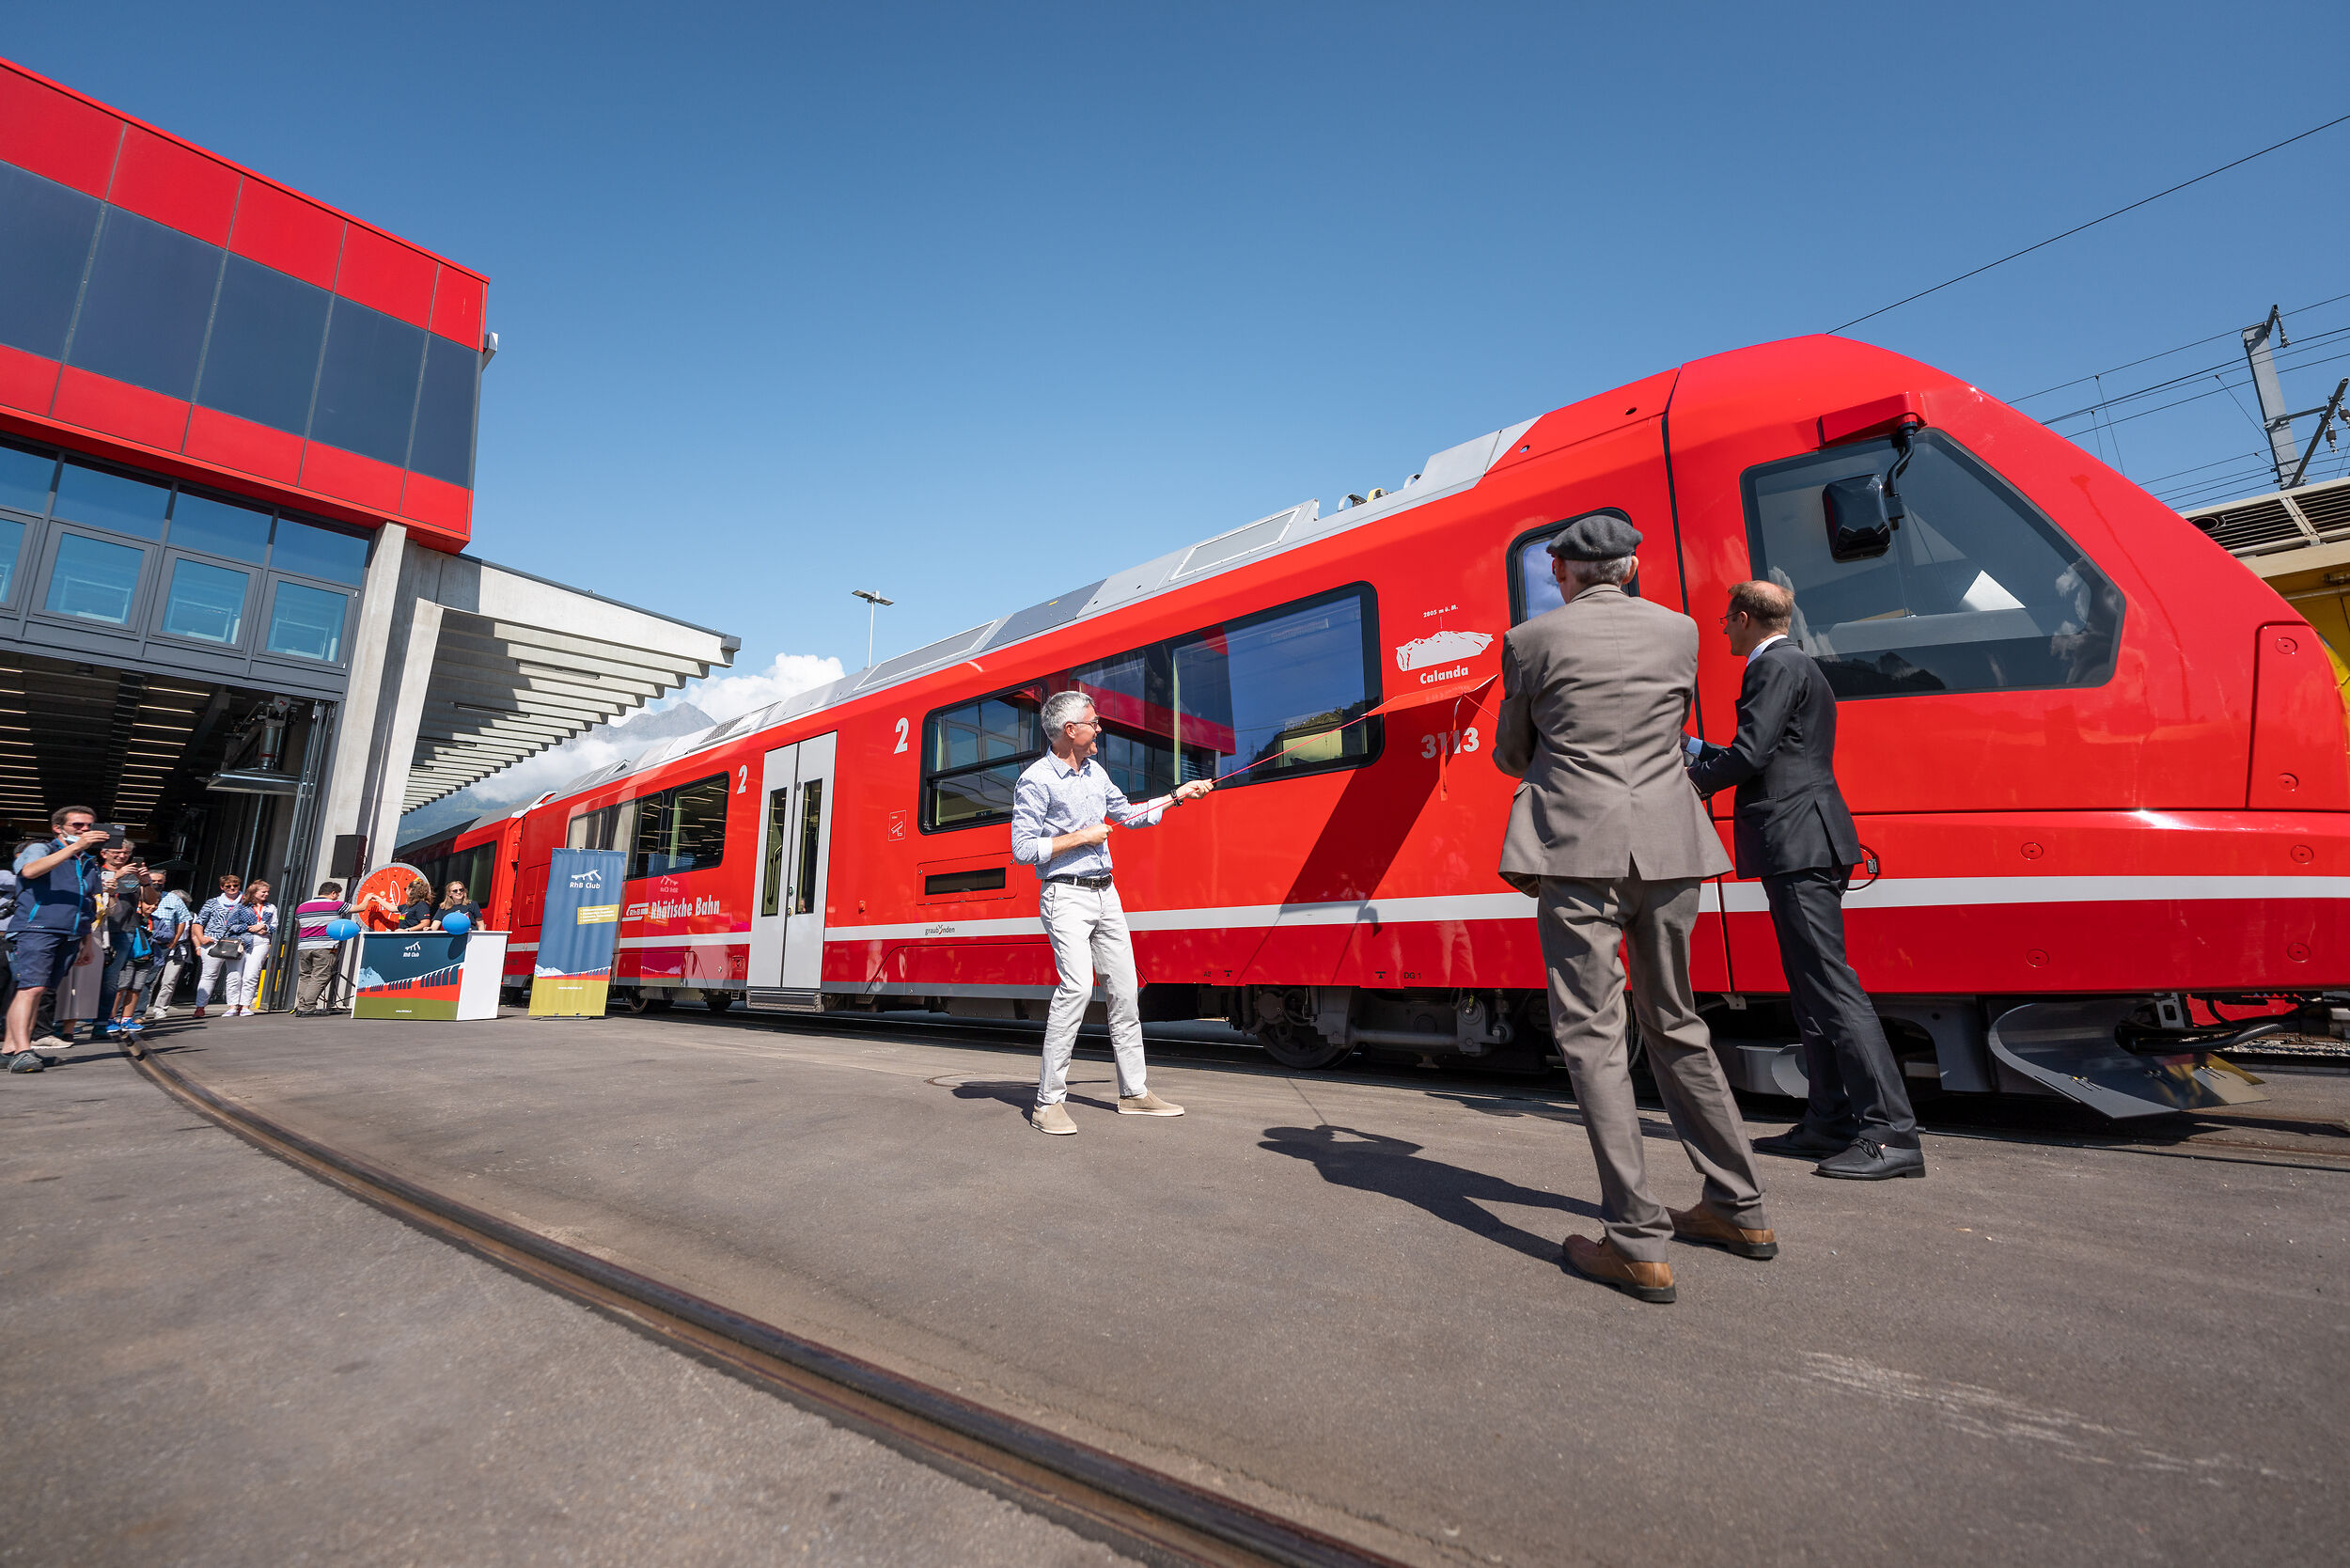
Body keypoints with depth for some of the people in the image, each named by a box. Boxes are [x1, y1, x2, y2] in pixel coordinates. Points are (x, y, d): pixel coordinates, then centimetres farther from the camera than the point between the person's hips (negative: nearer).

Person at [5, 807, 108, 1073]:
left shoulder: (90, 862, 22)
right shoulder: (40, 849, 4)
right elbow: (30, 871, -21)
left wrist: (88, 944, 23)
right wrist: (75, 847, -28)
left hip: (71, 936, 6)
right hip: (36, 929, -6)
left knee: (39, 991, 4)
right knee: (31, 988, -15)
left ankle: (11, 1048, 7)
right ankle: (22, 1051, -21)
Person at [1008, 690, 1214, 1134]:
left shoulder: (1095, 772, 13)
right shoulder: (1036, 781, -11)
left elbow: (1128, 815, 26)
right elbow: (1022, 849, -14)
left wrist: (1178, 796, 24)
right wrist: (1080, 838, -13)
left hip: (1106, 894, 8)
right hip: (1066, 896, -8)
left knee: (1124, 989, 8)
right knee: (1077, 985, -20)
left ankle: (1134, 1092, 20)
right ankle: (1048, 1102, -9)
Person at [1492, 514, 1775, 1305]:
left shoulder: (1532, 640, -1)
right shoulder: (1679, 630, 10)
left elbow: (1509, 755, 8)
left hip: (1577, 847, -5)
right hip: (1670, 844, 5)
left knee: (1591, 1032, -1)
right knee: (1674, 1023, 18)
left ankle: (1637, 1245, 0)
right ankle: (1740, 1209, 29)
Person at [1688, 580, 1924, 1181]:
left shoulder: (1776, 665, -9)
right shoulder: (1797, 667, 24)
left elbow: (1749, 756, -17)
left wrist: (1690, 779, -1)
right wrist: (1695, 748, 26)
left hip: (1797, 844, -11)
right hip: (1803, 846, 11)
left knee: (1830, 986, -11)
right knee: (1811, 991, 13)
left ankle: (1892, 1132, -8)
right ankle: (1832, 1121, 20)